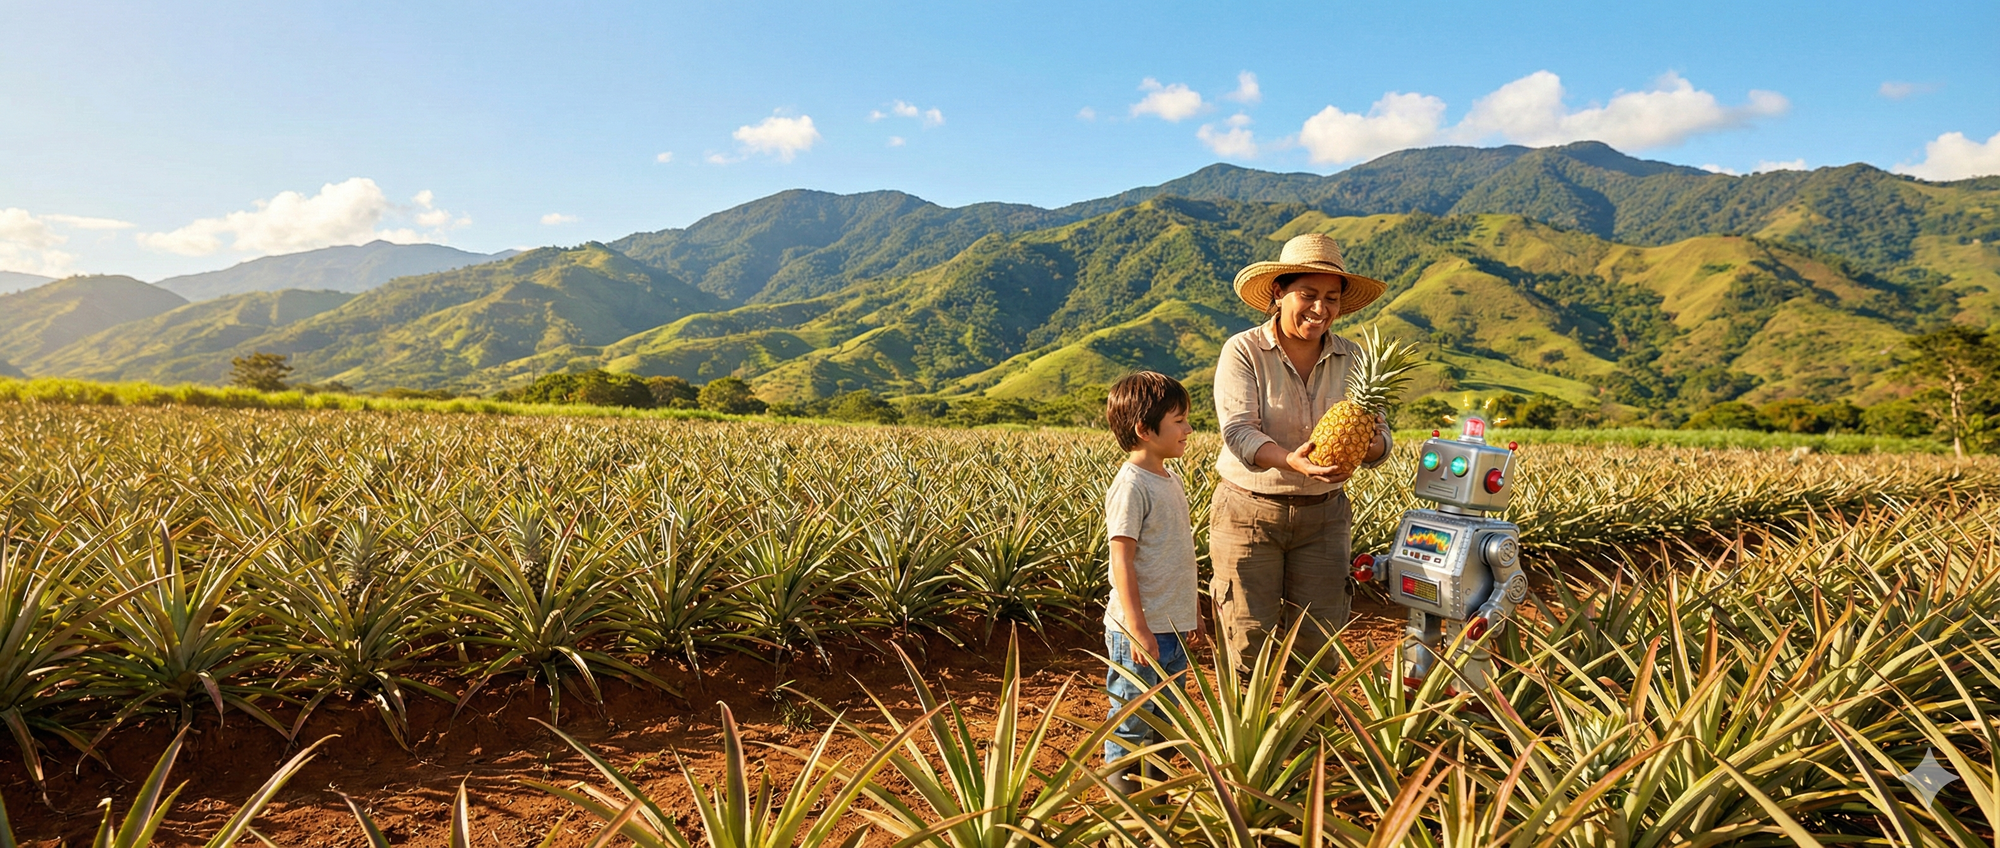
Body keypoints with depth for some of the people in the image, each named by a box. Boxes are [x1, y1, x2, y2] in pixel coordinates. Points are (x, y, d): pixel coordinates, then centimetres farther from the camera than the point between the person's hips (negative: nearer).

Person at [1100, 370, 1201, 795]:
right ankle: (1125, 786, 19)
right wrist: (1137, 629, -21)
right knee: (1132, 721, 5)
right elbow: (1122, 560, -20)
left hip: (1173, 629, 9)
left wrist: (1193, 611, 21)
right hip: (1141, 632, -9)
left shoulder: (1171, 482, 10)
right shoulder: (1131, 486, -18)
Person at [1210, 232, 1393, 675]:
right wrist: (1291, 461, -36)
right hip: (1248, 511, -3)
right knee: (1249, 642, 1)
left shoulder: (1352, 359, 5)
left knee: (1318, 639, 8)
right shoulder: (1242, 352, -7)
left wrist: (1369, 444, -26)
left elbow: (1379, 433, 0)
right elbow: (1238, 430, -18)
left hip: (1324, 514, 4)